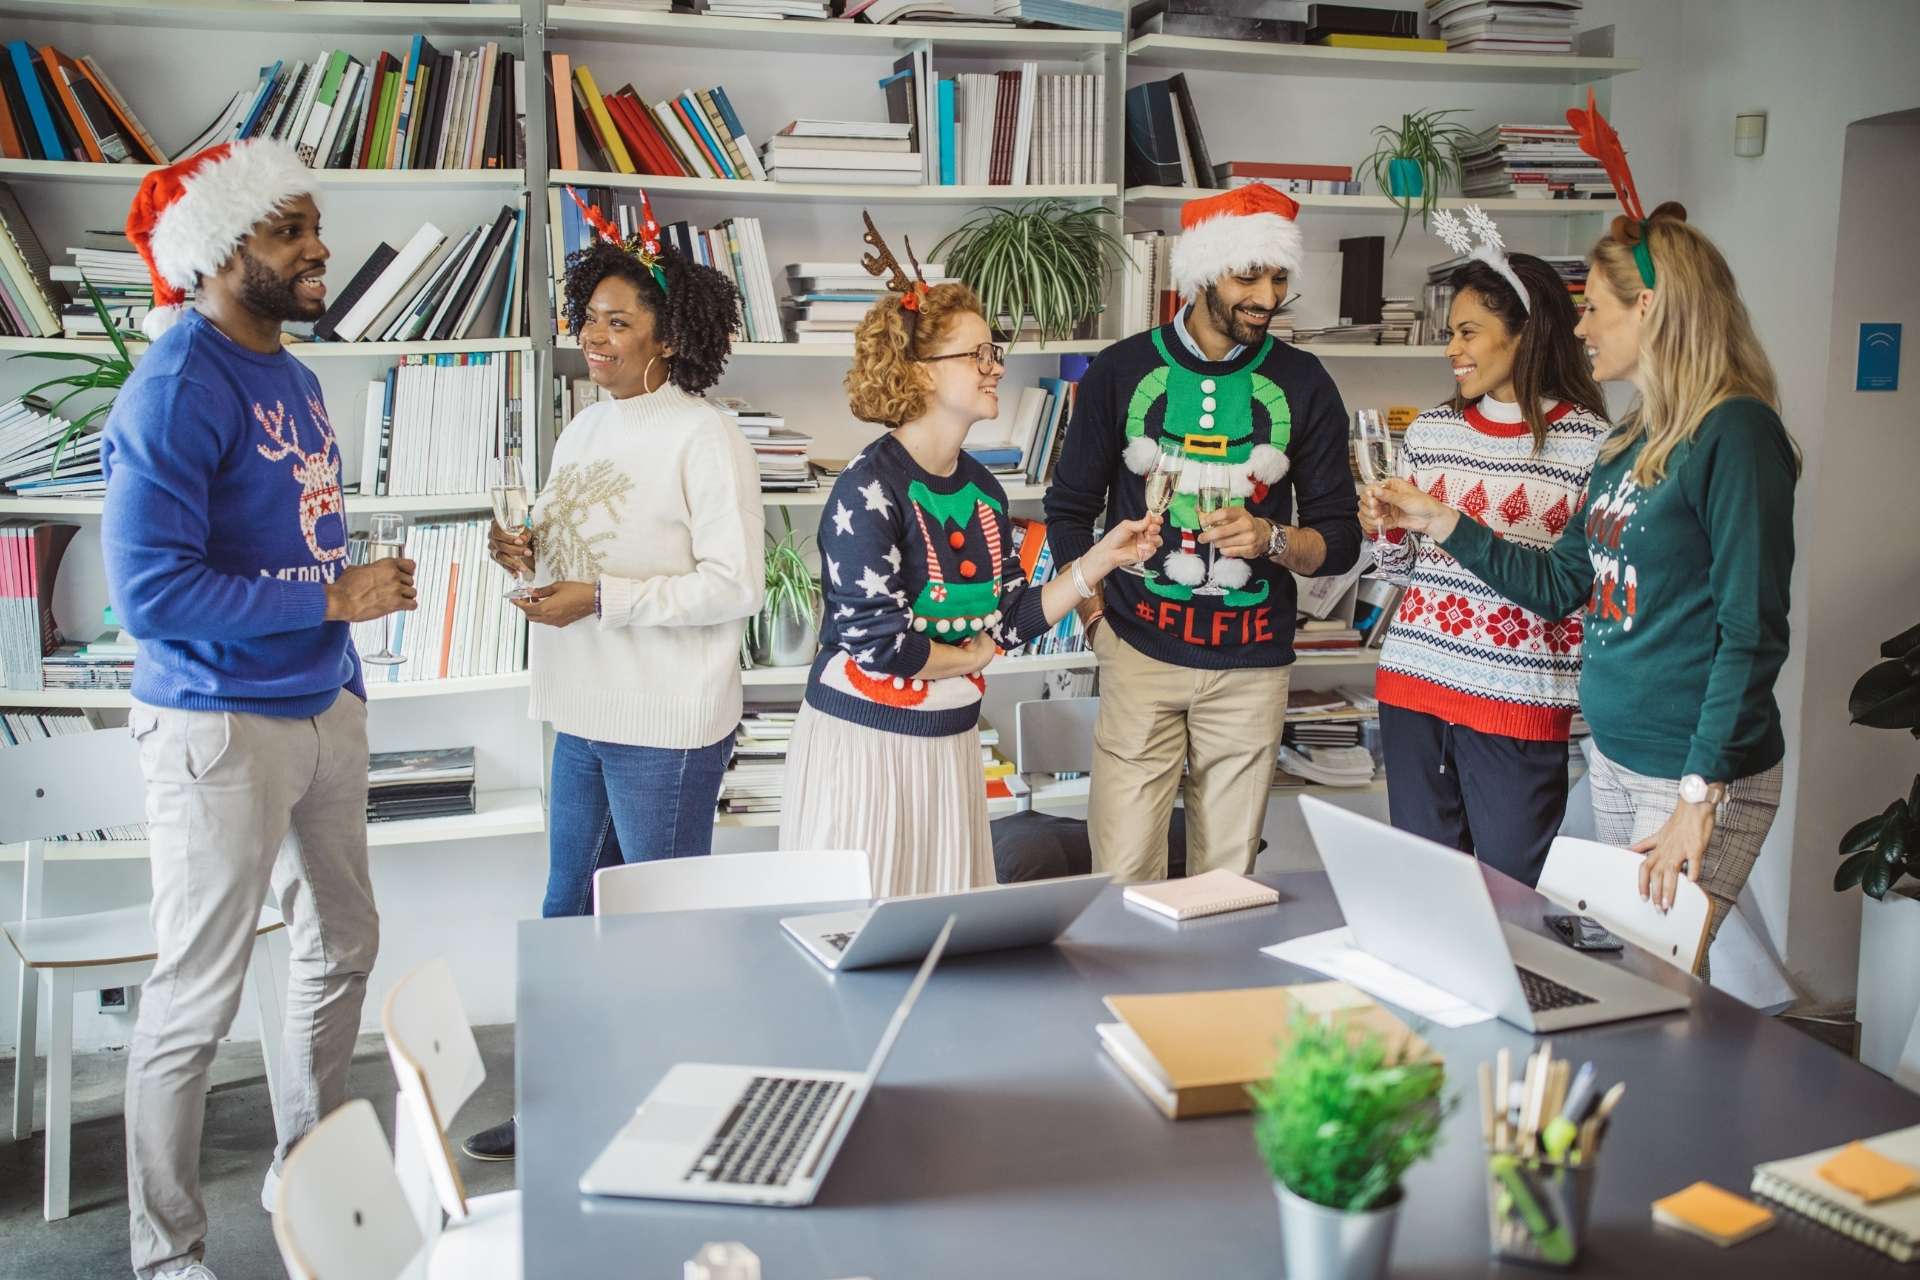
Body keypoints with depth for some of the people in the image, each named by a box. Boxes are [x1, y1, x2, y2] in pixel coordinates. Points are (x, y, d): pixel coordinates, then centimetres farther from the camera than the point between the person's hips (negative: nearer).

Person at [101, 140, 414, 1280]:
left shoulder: (295, 377, 10)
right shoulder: (177, 389, -17)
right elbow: (150, 590, -23)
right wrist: (334, 598, -19)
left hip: (324, 706, 9)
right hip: (220, 727, -9)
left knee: (343, 948, 20)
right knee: (198, 1002, 2)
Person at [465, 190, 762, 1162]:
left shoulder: (703, 438, -13)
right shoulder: (587, 427, 11)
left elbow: (735, 588, -18)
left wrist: (598, 598, -20)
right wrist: (532, 552, -1)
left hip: (667, 726, -8)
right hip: (583, 715, 8)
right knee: (569, 914, 18)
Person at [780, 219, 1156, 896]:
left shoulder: (982, 489, 6)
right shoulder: (869, 489, -17)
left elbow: (1011, 617, 7)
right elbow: (876, 641, -22)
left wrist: (1102, 558, 1)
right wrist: (971, 655, -6)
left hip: (951, 740, 7)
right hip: (863, 738, -7)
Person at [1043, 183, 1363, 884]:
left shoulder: (1302, 383, 4)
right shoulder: (1122, 370, 2)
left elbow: (1341, 539, 6)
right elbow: (1069, 510, 9)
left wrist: (1272, 539, -14)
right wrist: (1097, 616, -2)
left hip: (1251, 664, 1)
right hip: (1140, 650, -1)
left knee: (1228, 875, 9)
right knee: (1124, 873, -2)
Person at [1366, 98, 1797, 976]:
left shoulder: (1734, 434, -15)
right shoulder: (1631, 440, 11)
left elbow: (1752, 632, -19)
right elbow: (1561, 586, 17)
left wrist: (1700, 797, -22)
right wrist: (1442, 524, 12)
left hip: (1698, 775, -8)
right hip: (1613, 755, 9)